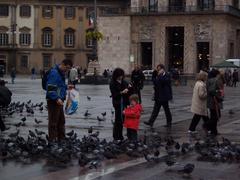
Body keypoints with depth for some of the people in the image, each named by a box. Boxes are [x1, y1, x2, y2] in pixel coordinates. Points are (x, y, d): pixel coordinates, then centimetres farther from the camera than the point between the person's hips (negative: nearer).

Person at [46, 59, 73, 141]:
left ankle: (61, 139, 29)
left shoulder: (61, 73, 14)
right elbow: (50, 88, -24)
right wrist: (57, 98, -30)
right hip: (53, 101, -10)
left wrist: (66, 87, 16)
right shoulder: (54, 73, -18)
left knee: (61, 121, 18)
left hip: (59, 101, 10)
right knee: (53, 122, -4)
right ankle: (52, 140, 2)